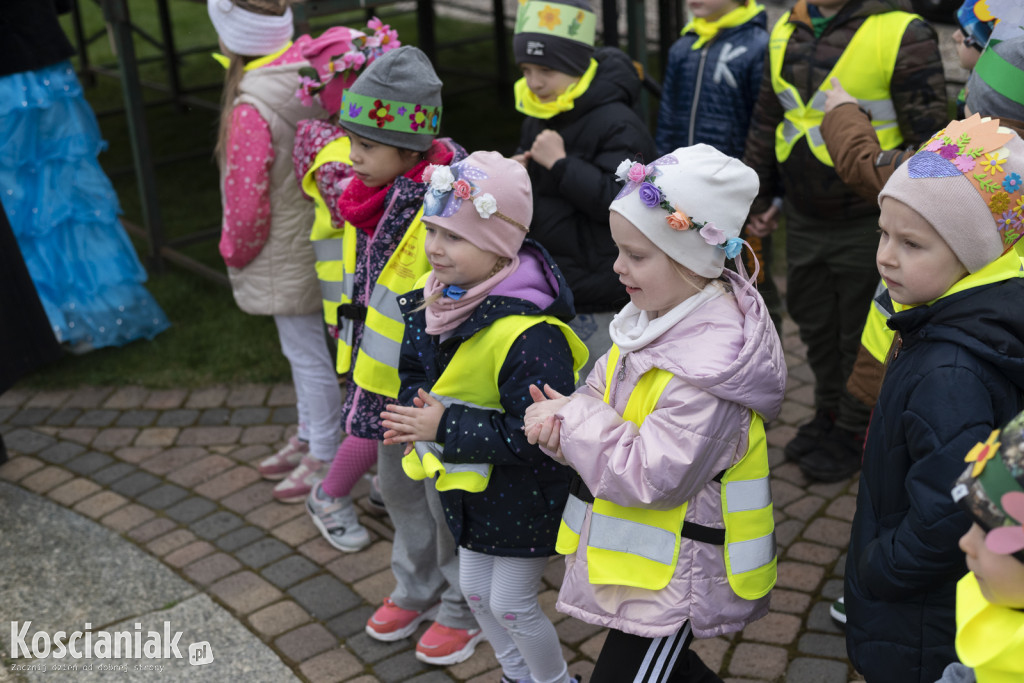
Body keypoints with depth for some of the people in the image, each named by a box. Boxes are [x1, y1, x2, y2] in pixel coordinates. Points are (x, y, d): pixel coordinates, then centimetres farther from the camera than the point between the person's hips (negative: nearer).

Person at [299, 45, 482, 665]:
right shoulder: (372, 196, 0)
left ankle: (462, 607, 32)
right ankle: (416, 590, 46)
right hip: (385, 379, 8)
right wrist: (361, 372, 20)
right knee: (400, 489, 24)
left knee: (446, 500, 10)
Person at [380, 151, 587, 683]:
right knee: (475, 591, 23)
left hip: (523, 494, -8)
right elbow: (415, 369, 10)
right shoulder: (436, 302, -5)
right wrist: (414, 409, -12)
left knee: (511, 604, 8)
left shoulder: (531, 334, -33)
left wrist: (447, 428, -30)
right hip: (468, 483, 8)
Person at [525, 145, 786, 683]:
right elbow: (605, 391, 10)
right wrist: (563, 420, -13)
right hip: (644, 553, 9)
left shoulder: (709, 369, -29)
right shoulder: (655, 317, -1)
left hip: (674, 575, -9)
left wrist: (578, 420, -20)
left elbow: (652, 477, -29)